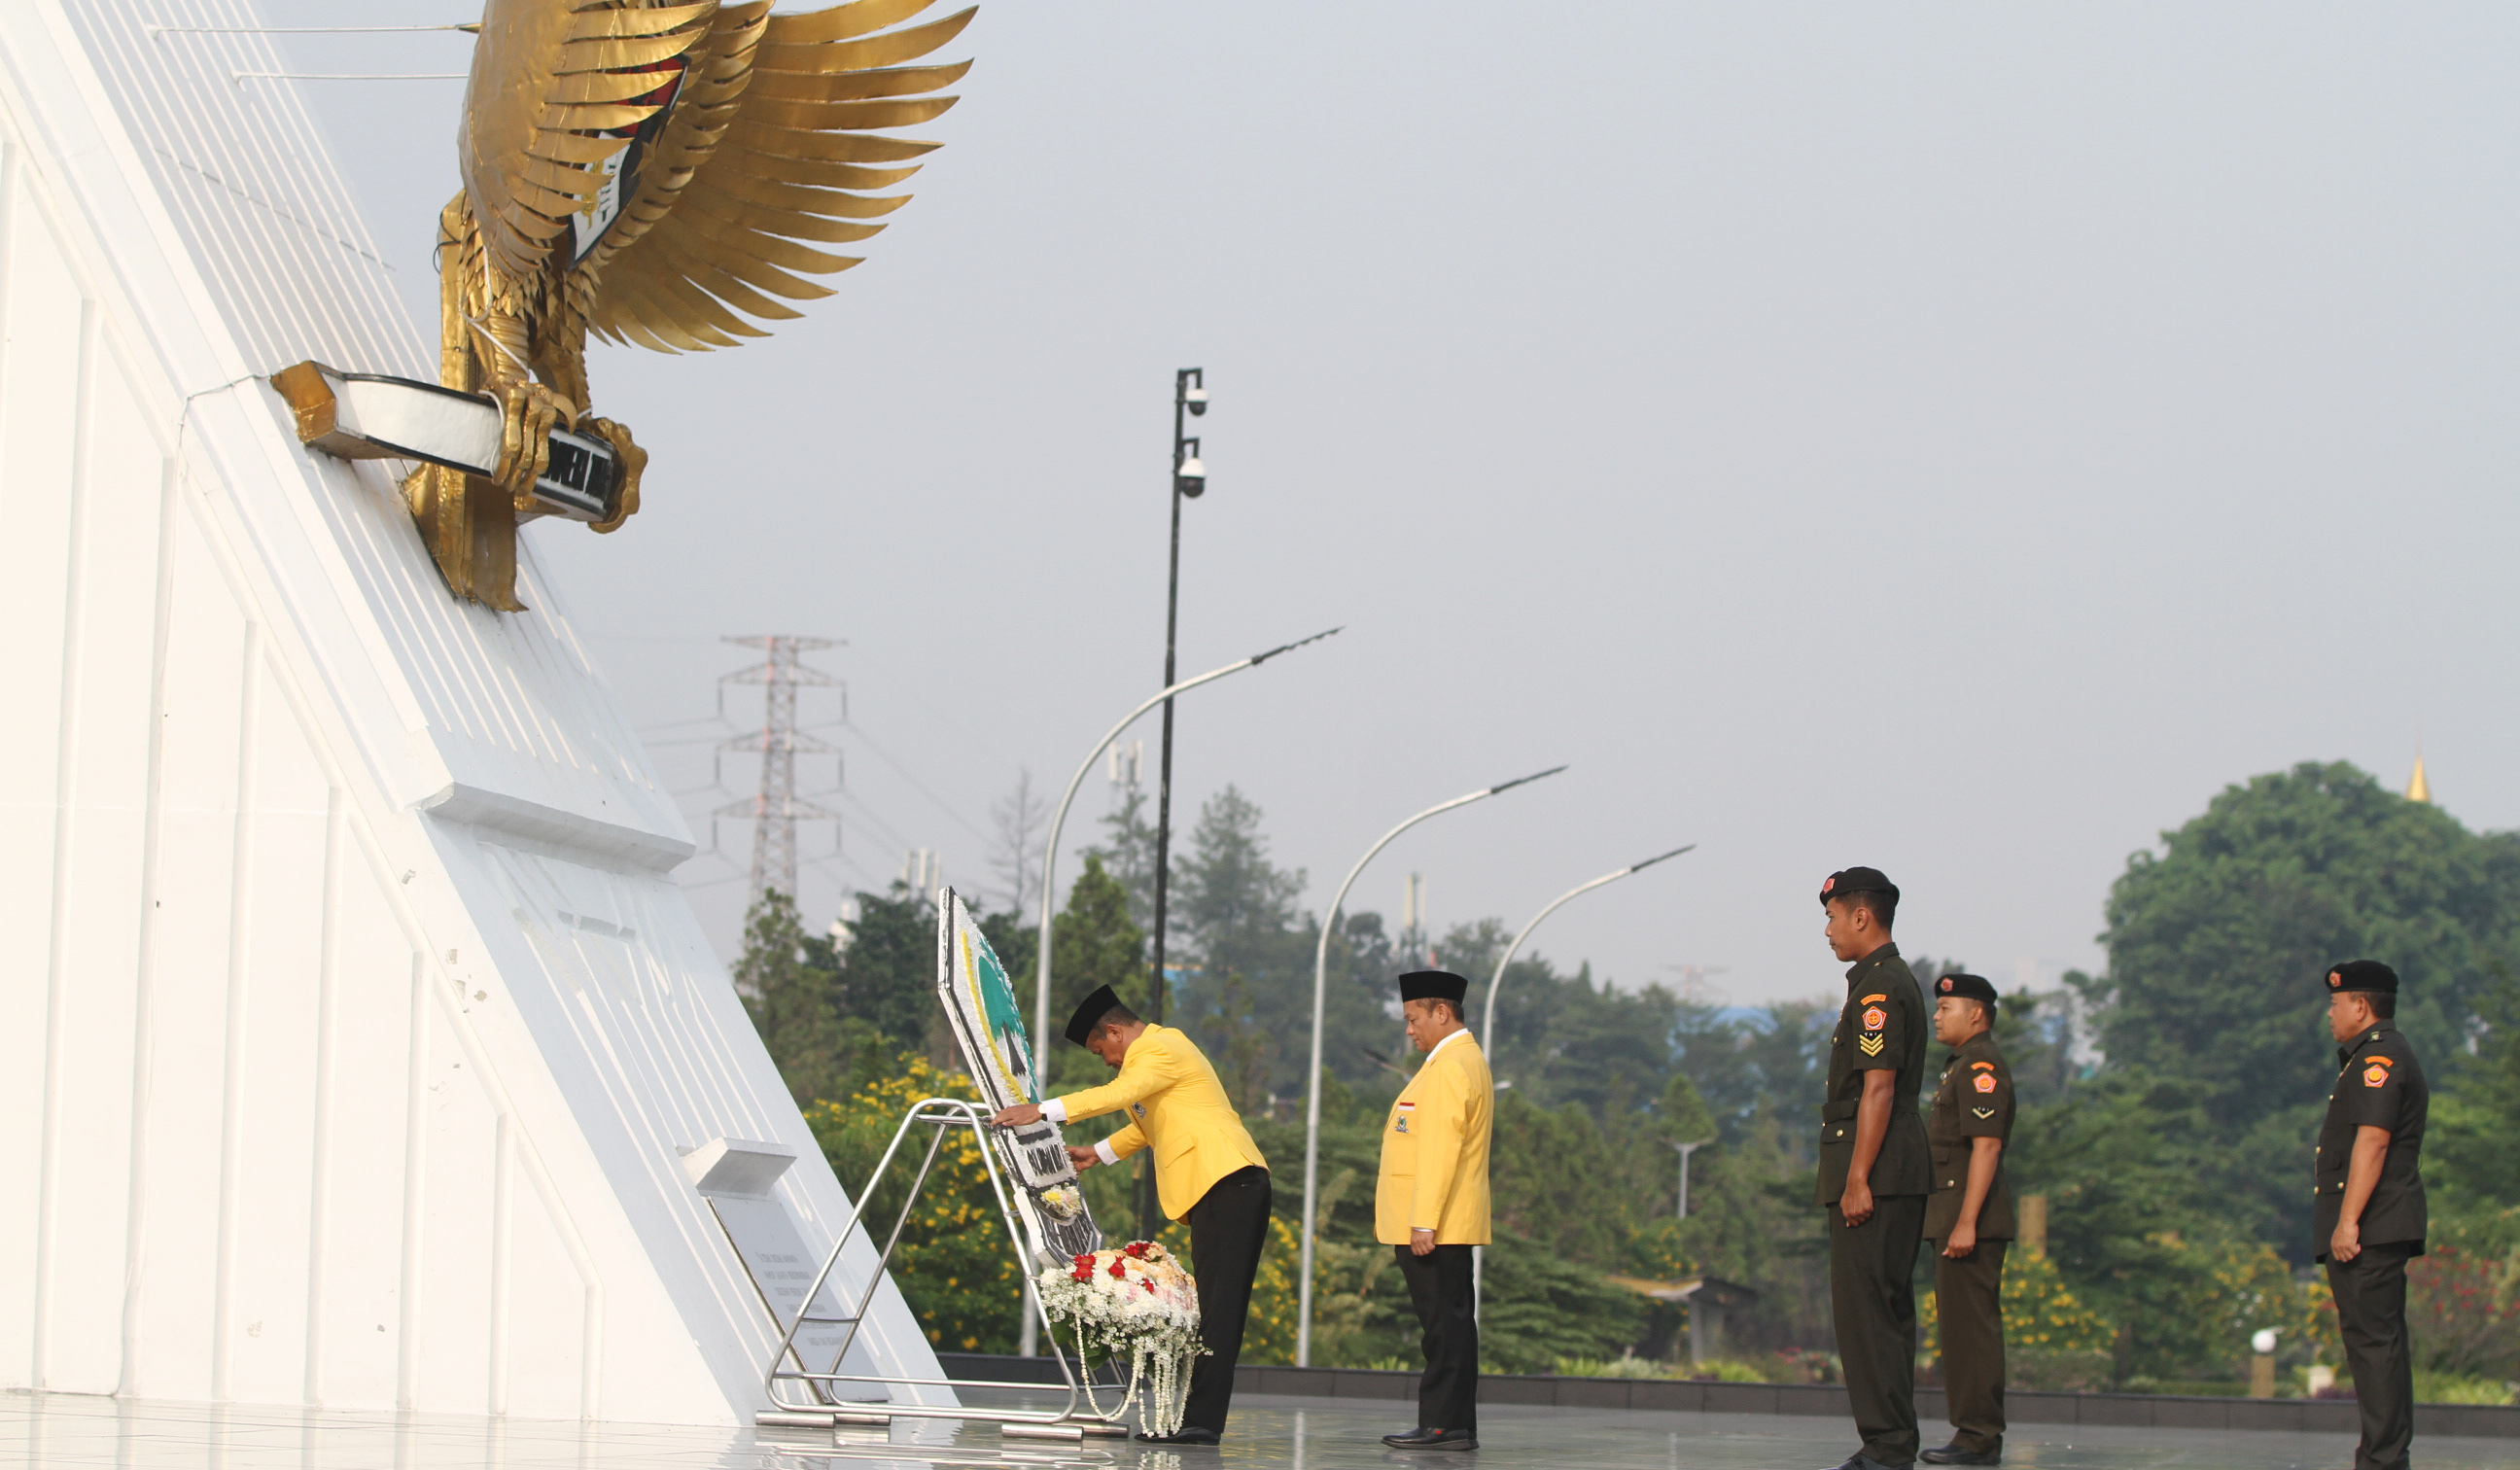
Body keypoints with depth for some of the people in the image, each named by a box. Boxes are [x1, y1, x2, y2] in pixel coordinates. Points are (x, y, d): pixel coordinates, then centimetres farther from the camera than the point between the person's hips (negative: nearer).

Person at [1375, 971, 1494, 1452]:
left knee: (1445, 1325, -10)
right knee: (1449, 1324, 10)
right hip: (1448, 1228, 11)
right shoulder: (1466, 1060, 20)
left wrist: (1423, 1223, -22)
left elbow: (1441, 1150, -20)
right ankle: (1454, 1425, 11)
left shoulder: (1450, 1066, -14)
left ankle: (1445, 1425, -11)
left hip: (1435, 1228, -11)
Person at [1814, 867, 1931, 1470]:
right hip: (1899, 1177, 11)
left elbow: (1878, 1088, -20)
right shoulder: (1895, 981, 20)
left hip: (1875, 1174, -11)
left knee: (1864, 1306, -11)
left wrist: (1858, 1179, -21)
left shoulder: (1879, 989, -13)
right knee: (1886, 1307, 12)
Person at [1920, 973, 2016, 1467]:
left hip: (1972, 1215, -11)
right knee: (1961, 1326, 11)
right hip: (1953, 1215, 11)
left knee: (1971, 1324, -11)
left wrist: (1966, 1222, -25)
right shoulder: (1962, 1065, 22)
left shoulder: (1981, 1066, -12)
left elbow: (1986, 1146, -20)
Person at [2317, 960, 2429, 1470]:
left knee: (2373, 1338, -13)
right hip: (2380, 1230, 11)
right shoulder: (2379, 1056, 23)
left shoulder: (2378, 1059, -12)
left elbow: (2372, 1142, -21)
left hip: (2367, 1228, -11)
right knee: (2379, 1340, 13)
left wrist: (2348, 1220, -24)